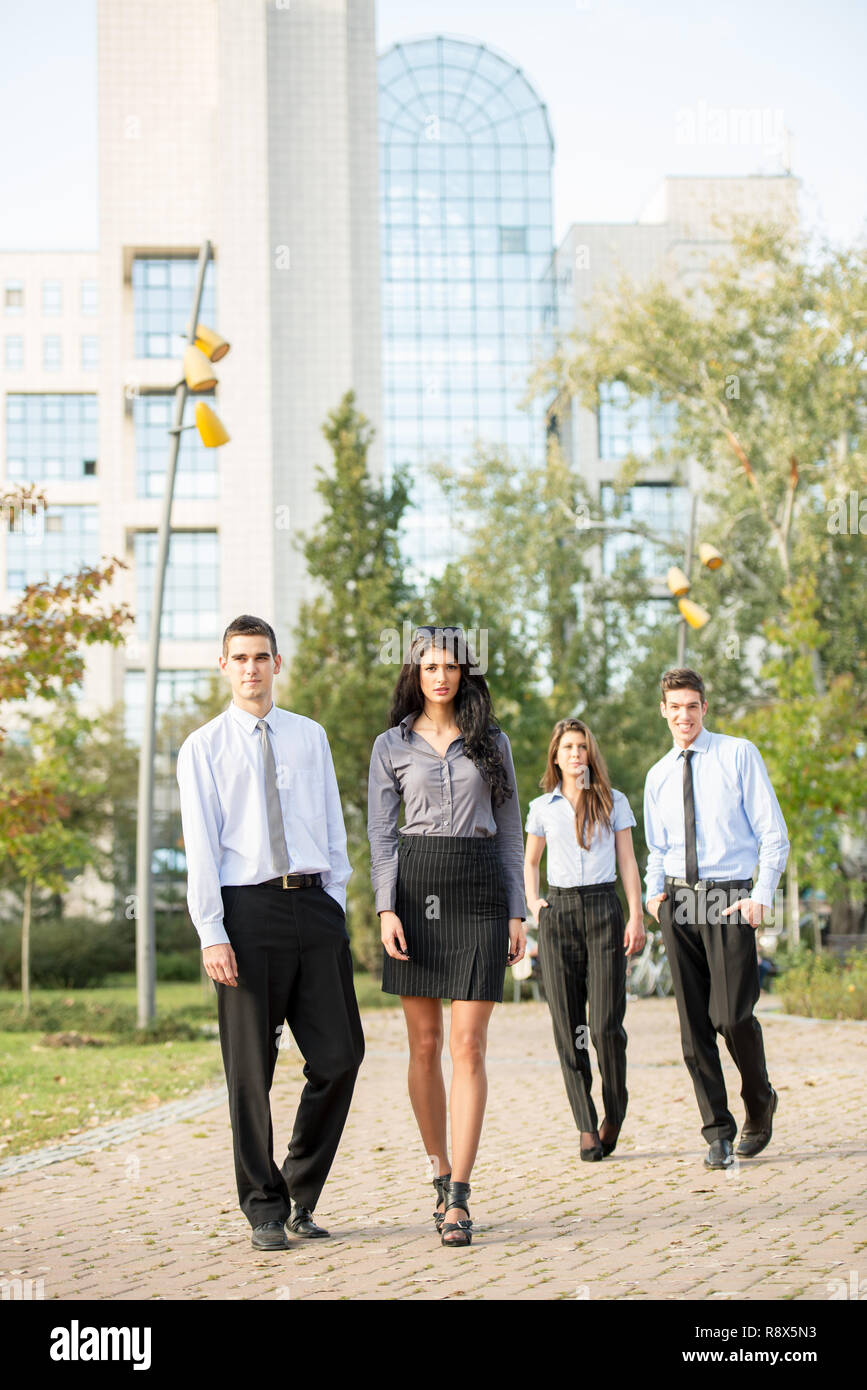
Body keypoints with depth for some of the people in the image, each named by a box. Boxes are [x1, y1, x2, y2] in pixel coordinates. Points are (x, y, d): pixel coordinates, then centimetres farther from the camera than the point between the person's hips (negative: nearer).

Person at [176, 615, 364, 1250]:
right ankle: (266, 1209, 15)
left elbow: (333, 825, 14)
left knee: (340, 1053, 0)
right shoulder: (203, 747, 4)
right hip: (249, 908, -3)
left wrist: (336, 903, 6)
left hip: (316, 905, 3)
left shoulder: (311, 737, 14)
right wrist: (212, 933, -9)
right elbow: (201, 847, -1)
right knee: (251, 1068, 2)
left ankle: (301, 1191, 18)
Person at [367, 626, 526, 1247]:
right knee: (425, 1044, 3)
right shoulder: (392, 745, 9)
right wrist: (386, 908, -8)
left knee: (468, 1045, -7)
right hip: (415, 889, 0)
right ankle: (441, 1172, 18)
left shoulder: (493, 742, 10)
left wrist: (518, 913, 3)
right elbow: (381, 833, 5)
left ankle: (458, 1199, -7)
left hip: (479, 892, 0)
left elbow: (510, 832, 11)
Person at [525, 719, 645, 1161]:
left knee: (606, 1022, -9)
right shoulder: (542, 808, 12)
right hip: (557, 914, 2)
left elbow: (627, 862, 7)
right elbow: (530, 862, 23)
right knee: (568, 1027, -2)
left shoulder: (613, 802, 9)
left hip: (603, 911, -2)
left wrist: (636, 916, -3)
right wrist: (533, 904, 6)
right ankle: (586, 1128, 3)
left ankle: (614, 1112, 13)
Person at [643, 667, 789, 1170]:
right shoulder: (658, 776, 15)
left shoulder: (740, 755, 3)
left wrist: (762, 895, -12)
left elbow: (773, 833, 0)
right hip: (678, 902, 4)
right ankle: (718, 1132, 8)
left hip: (729, 900, -4)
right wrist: (655, 893, 4)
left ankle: (760, 1103, 16)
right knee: (694, 1023, 0)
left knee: (731, 1016, -12)